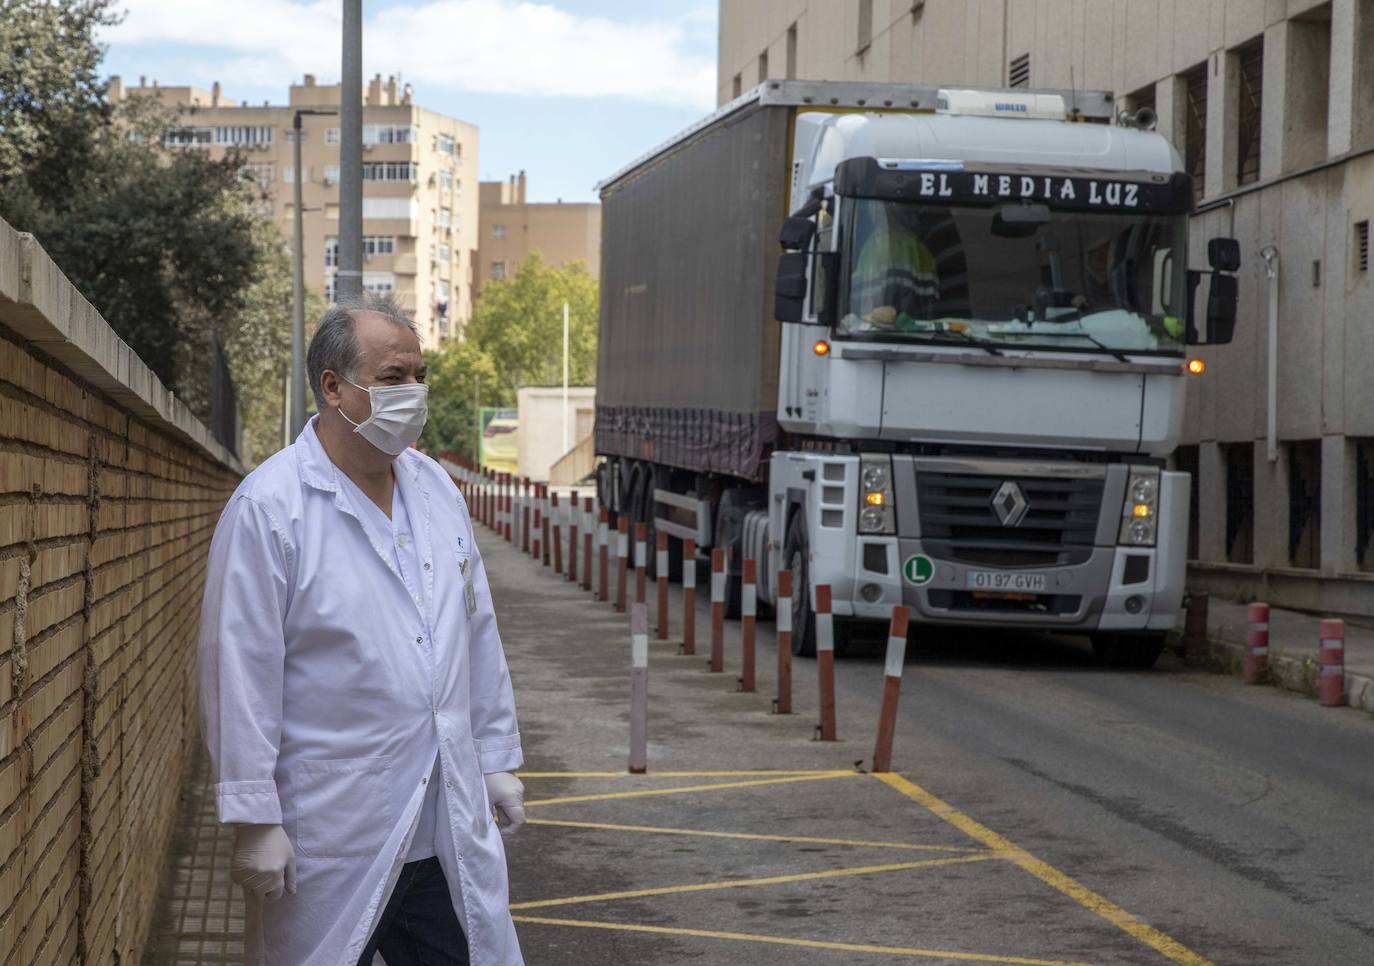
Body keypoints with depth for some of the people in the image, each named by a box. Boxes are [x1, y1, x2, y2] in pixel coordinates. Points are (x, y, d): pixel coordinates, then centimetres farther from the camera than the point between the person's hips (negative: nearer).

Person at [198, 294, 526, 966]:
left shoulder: (437, 490, 10)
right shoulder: (269, 508, -12)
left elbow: (477, 635, 17)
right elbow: (241, 676, -13)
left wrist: (496, 759, 16)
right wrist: (254, 820, -14)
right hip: (330, 837, -6)